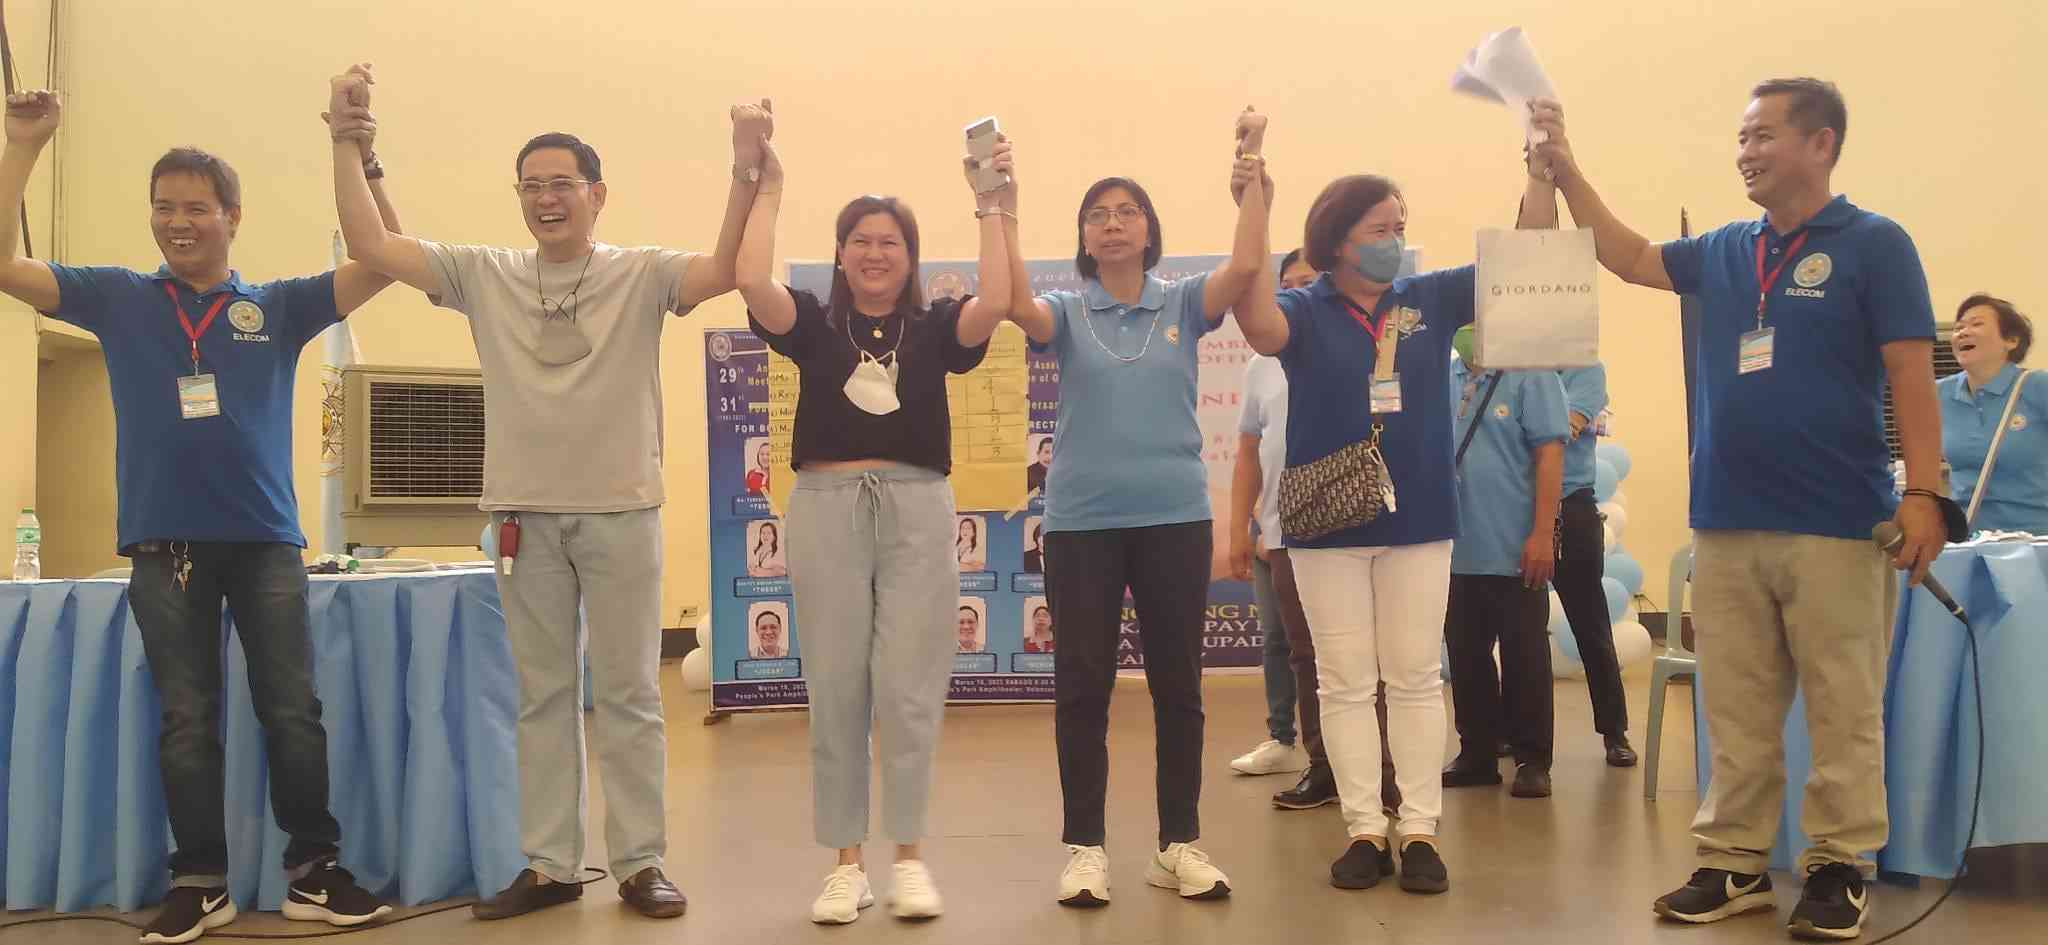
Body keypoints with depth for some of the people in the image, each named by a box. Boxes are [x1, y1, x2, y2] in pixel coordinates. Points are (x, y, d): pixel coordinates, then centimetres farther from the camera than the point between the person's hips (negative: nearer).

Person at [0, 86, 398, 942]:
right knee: (186, 722, 8)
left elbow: (382, 262, -2)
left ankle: (315, 870, 14)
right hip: (163, 547, 1)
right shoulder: (118, 299, 7)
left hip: (266, 541, -1)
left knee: (293, 713, 3)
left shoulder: (277, 307, 5)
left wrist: (356, 158, -11)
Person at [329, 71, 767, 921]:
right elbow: (368, 246, 3)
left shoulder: (641, 275, -1)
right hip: (525, 514, 3)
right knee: (541, 696, 10)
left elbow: (726, 271, -17)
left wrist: (745, 167, -28)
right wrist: (346, 139, -3)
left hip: (619, 512, -2)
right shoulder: (485, 275, 6)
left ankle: (639, 862, 14)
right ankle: (550, 865, 20)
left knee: (627, 694, 6)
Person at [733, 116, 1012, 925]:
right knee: (836, 688, 6)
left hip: (917, 510, 0)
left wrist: (992, 205, -8)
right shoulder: (813, 325, 6)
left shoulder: (935, 327, 6)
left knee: (908, 689, 1)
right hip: (828, 508, 1)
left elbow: (996, 302, -12)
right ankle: (846, 861, 16)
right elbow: (753, 282, -11)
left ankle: (910, 857, 15)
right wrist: (766, 188, -3)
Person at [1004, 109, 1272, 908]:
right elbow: (1018, 304, -17)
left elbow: (1245, 266, -11)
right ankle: (1084, 847, 15)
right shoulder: (1067, 312, 3)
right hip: (1082, 521, -1)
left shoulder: (1184, 304, 5)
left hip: (1175, 517, 1)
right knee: (1082, 686, 4)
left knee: (1177, 684, 8)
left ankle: (1179, 843, 20)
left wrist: (1251, 173, -17)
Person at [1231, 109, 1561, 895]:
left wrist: (1542, 166, -5)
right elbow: (1259, 328, -28)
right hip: (1327, 523, -2)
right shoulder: (1305, 312, -5)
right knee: (1346, 683, 5)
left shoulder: (1430, 299, 3)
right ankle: (1365, 830, 15)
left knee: (1416, 679, 7)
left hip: (1418, 521, 2)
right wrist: (1252, 211, -32)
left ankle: (1419, 831, 15)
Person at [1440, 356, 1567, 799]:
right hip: (1457, 550, 5)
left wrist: (1542, 534, -15)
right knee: (1466, 656, 12)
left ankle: (1533, 761, 14)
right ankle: (1477, 753, 24)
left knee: (1525, 659, 4)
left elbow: (1549, 455, -10)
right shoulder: (1444, 379, 8)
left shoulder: (1530, 375, -6)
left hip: (1514, 550, -5)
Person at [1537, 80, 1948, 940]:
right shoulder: (1723, 252, 12)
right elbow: (1629, 257, 22)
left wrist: (1923, 493, -15)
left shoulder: (1874, 245, -2)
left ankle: (1841, 868, 14)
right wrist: (1562, 167, 14)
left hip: (1835, 525, -5)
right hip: (1725, 523, 5)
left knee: (1843, 712, 3)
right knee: (1736, 713, 9)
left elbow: (1911, 375, -7)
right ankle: (1734, 862, 18)